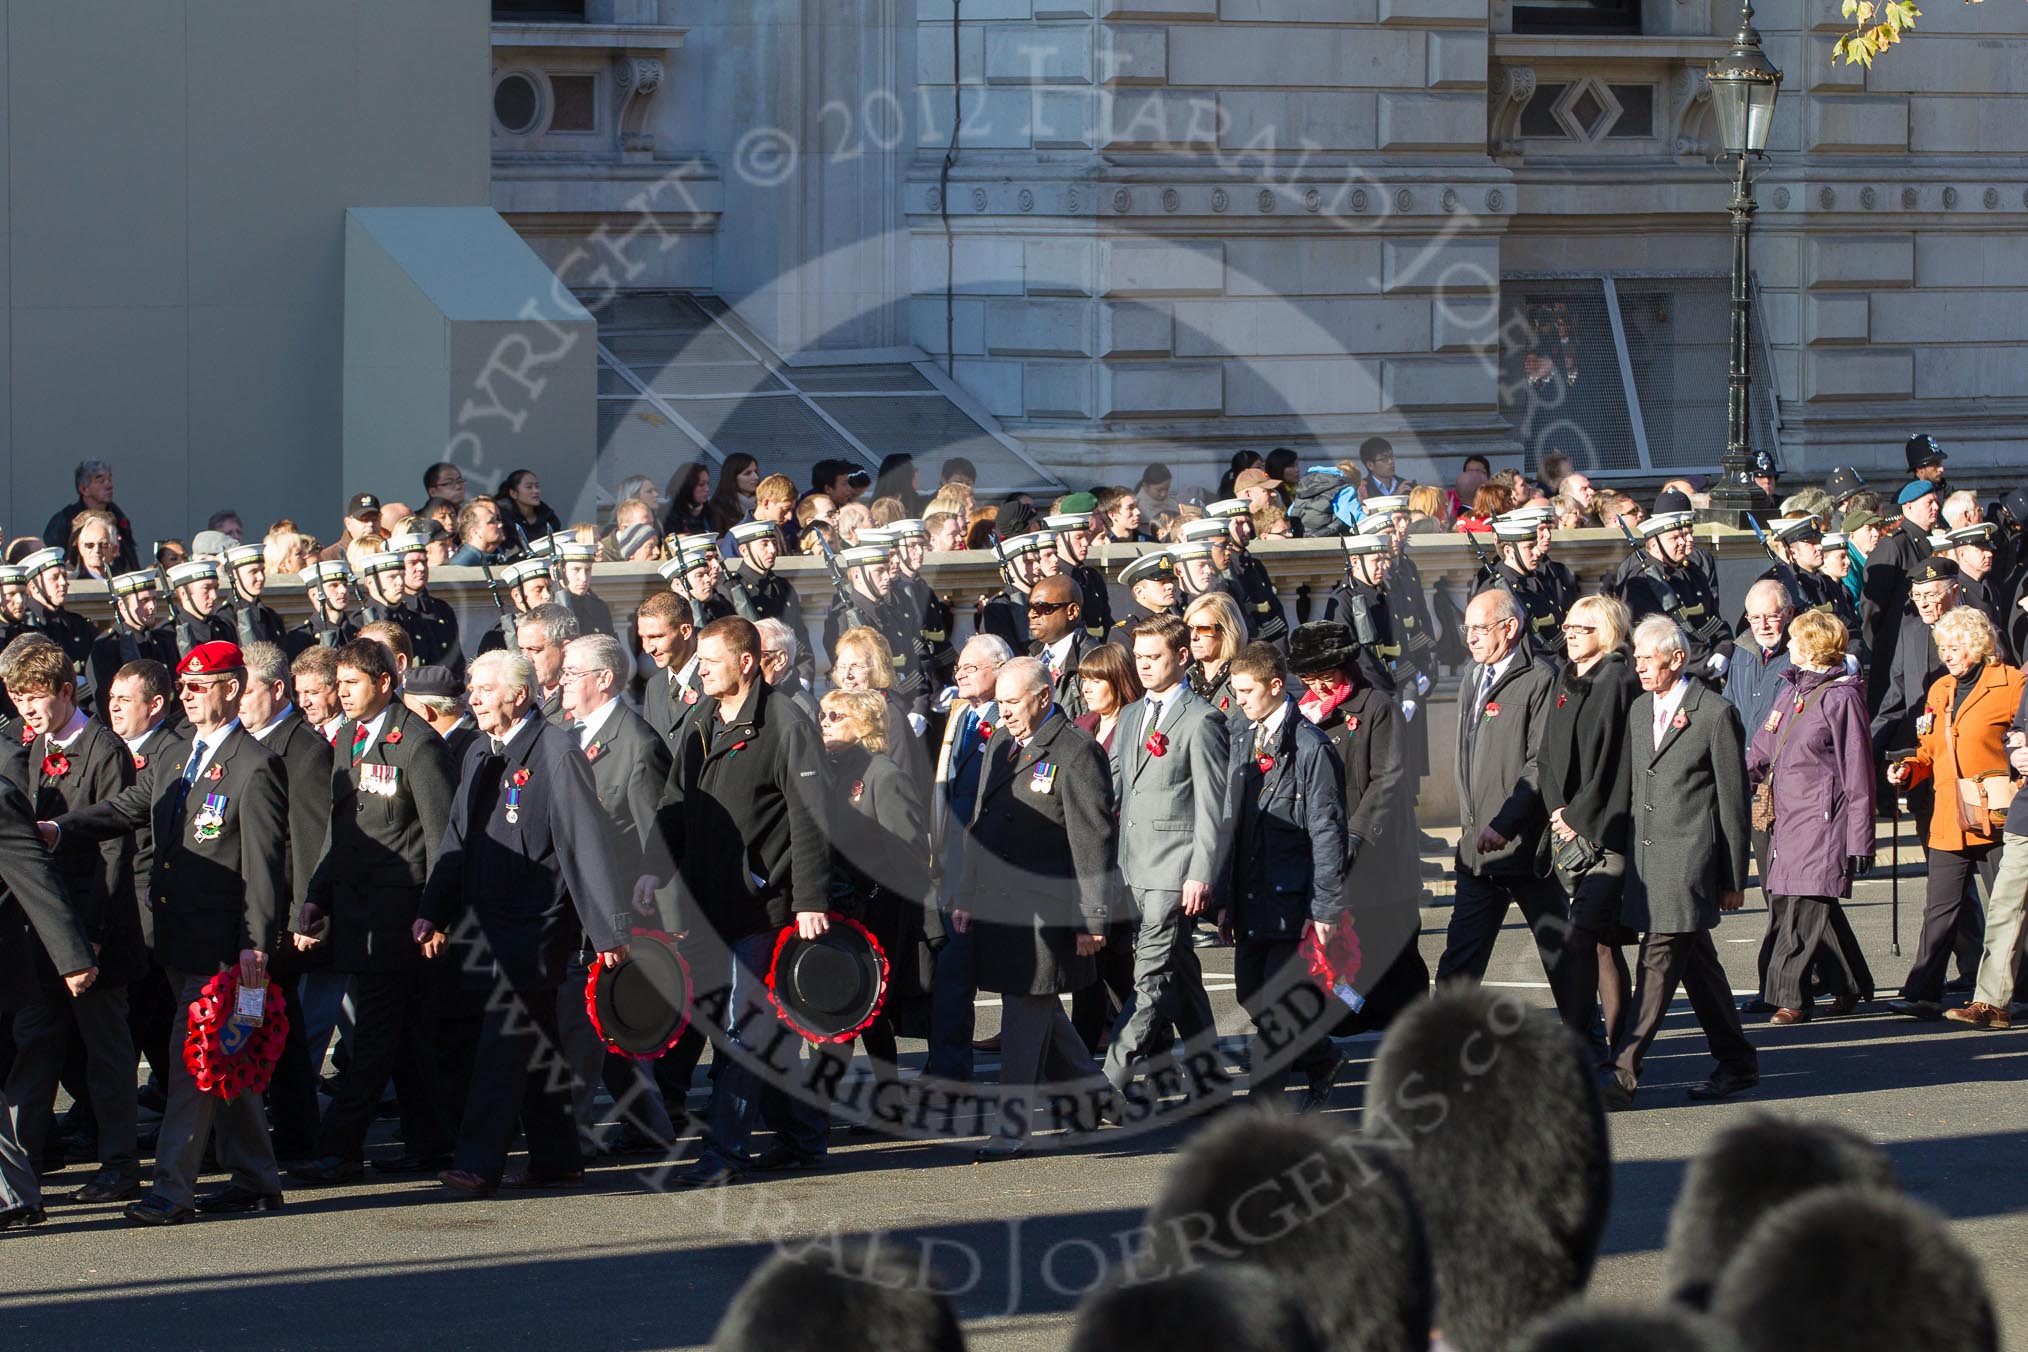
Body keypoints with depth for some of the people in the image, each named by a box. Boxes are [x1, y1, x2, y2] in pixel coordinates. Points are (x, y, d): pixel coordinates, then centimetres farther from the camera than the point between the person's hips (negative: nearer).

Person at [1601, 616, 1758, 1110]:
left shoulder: (1716, 715, -6)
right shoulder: (1639, 711, 15)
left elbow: (1732, 802, -4)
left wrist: (1733, 879, -4)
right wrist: (1624, 861, 13)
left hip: (1690, 859, -8)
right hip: (1646, 856, 8)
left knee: (1659, 961, -13)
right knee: (1695, 962, 14)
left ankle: (1623, 1075, -19)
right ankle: (1737, 1063, 24)